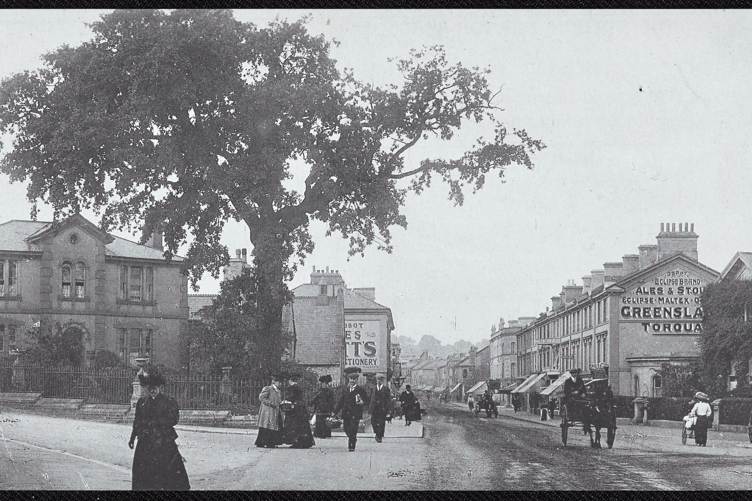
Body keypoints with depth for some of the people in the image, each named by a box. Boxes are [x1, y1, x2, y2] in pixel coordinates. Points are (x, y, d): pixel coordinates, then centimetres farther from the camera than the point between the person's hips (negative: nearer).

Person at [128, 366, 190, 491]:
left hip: (164, 444, -4)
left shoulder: (169, 402, -1)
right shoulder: (141, 402, 12)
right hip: (145, 445, 4)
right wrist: (132, 438, 18)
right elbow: (137, 421, 19)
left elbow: (173, 419, -10)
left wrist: (154, 422, -13)